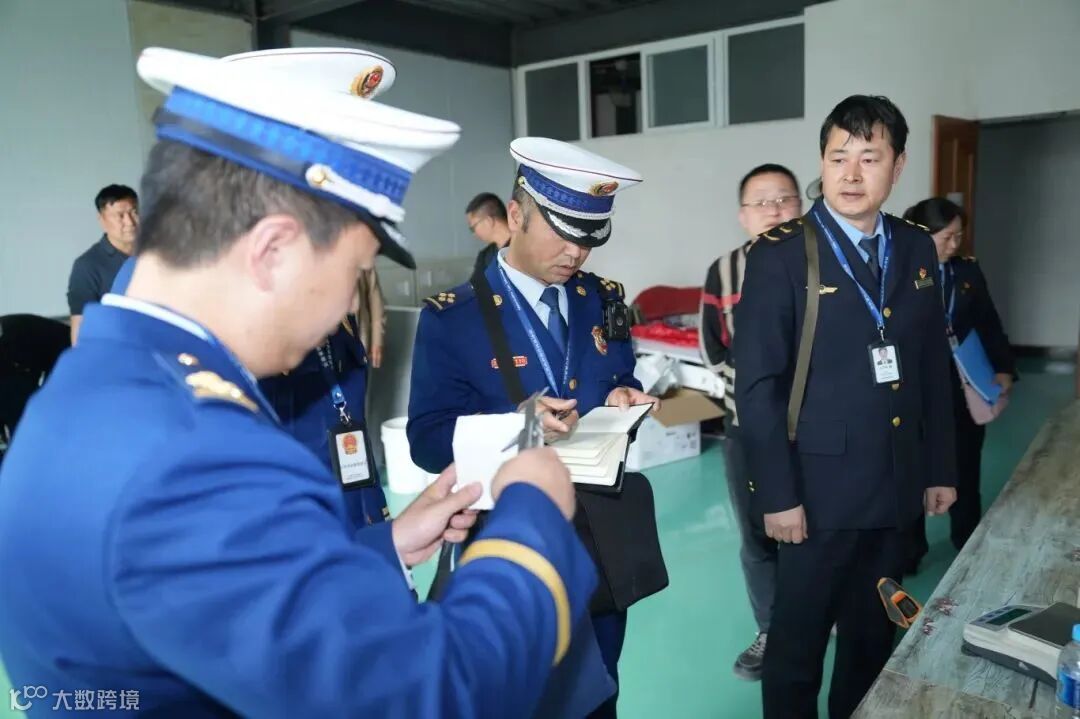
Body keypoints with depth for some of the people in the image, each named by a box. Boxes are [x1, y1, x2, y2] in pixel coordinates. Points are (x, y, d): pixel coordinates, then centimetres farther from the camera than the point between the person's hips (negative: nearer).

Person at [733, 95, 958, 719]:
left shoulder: (918, 250, 6)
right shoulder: (781, 255, -12)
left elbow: (934, 368, 10)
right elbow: (758, 385, -14)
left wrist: (941, 469, 10)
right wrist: (777, 494, -15)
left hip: (897, 485, 5)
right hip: (820, 489, -5)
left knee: (874, 639, 20)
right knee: (797, 644, 9)